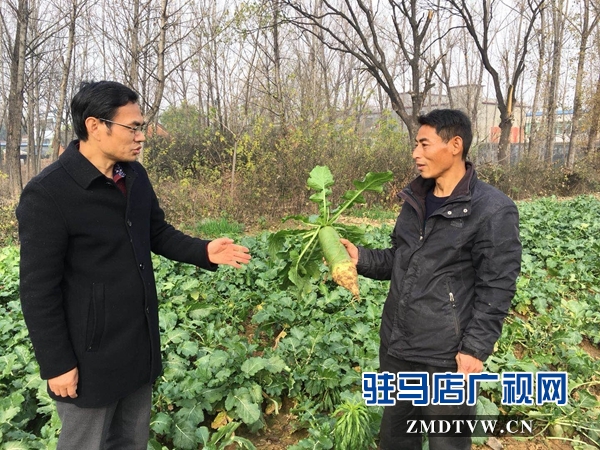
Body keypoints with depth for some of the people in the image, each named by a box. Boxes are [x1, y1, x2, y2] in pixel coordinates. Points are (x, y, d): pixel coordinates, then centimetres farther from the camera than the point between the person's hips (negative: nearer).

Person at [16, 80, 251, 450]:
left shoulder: (136, 175, 1)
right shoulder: (47, 193, -20)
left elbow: (158, 233, 12)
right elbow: (39, 288, -17)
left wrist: (204, 251, -6)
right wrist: (56, 363, -13)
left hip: (140, 342, 7)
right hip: (90, 353, -6)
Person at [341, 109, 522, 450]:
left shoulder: (493, 210, -15)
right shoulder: (416, 199, 8)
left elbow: (496, 289, -14)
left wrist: (476, 348, -16)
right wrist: (361, 257, -1)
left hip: (445, 356, -7)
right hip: (396, 345, 7)